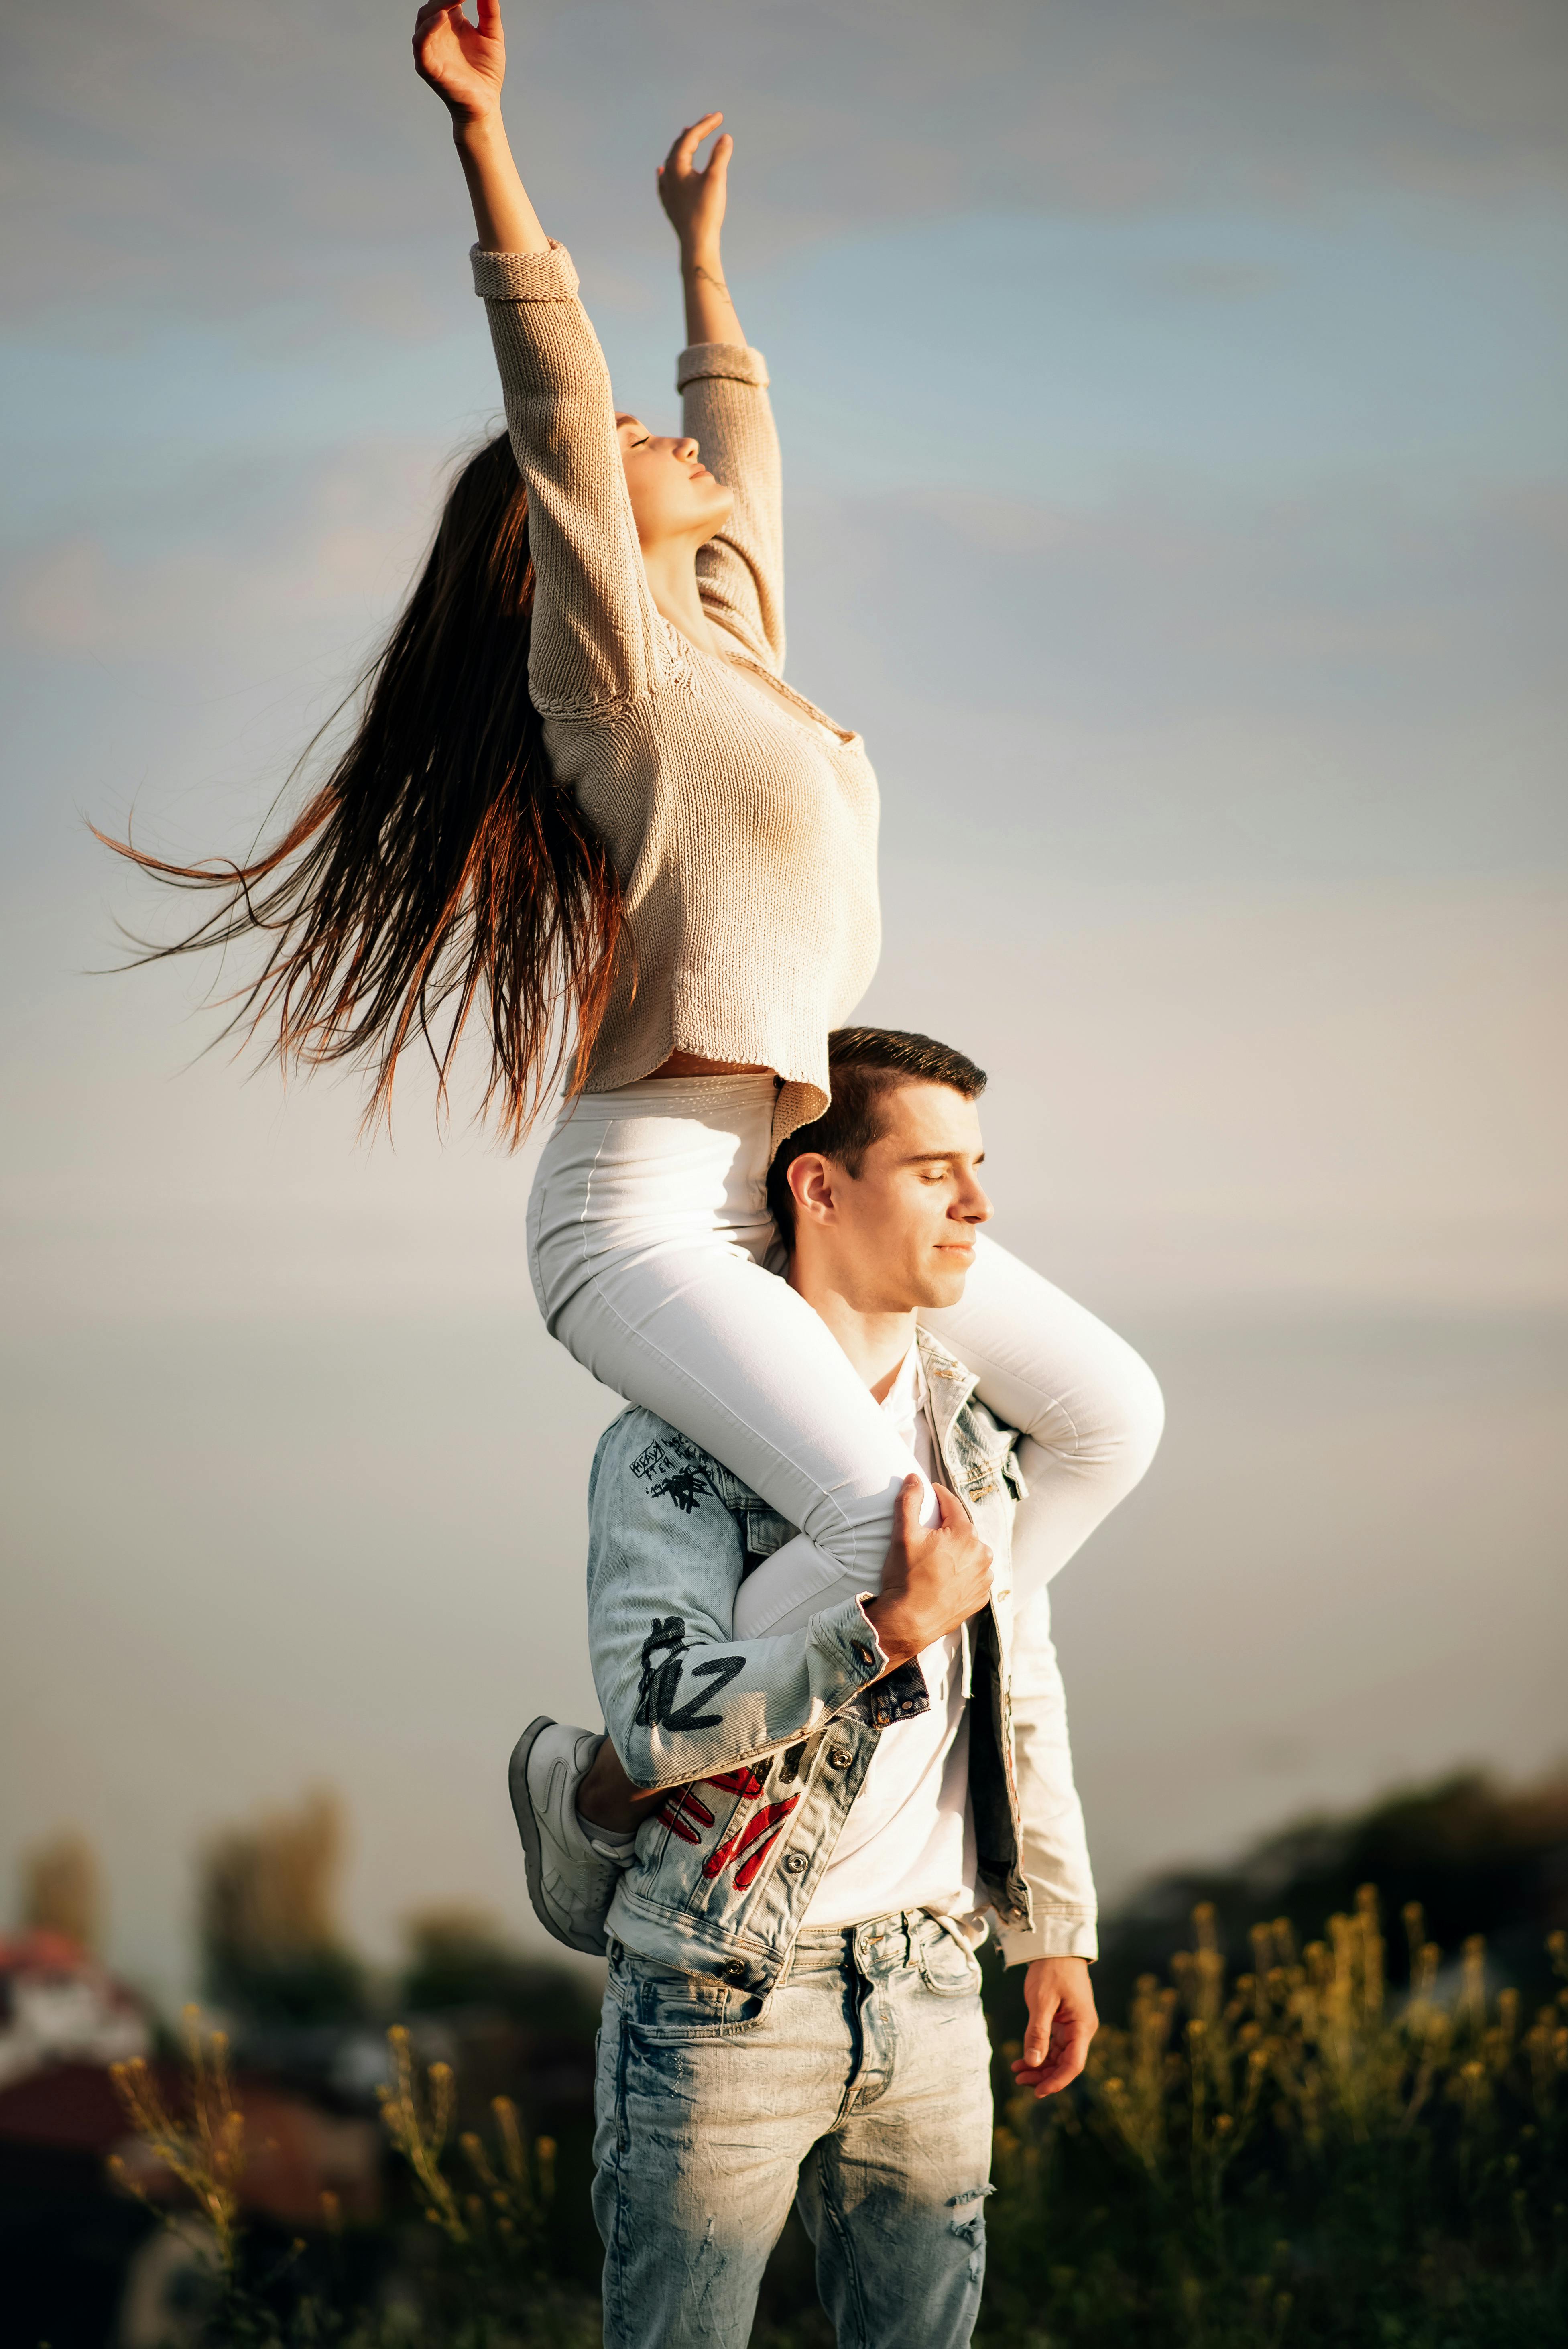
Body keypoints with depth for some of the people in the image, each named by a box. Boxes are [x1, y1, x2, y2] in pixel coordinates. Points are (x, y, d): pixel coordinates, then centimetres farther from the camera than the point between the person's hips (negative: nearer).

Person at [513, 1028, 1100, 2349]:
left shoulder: (969, 1430, 8)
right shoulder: (676, 1448, -12)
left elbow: (1021, 1691, 17)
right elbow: (660, 1717, -24)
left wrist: (1056, 1930, 17)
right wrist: (890, 1632, -28)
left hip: (926, 1991, 6)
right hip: (724, 1993, -6)